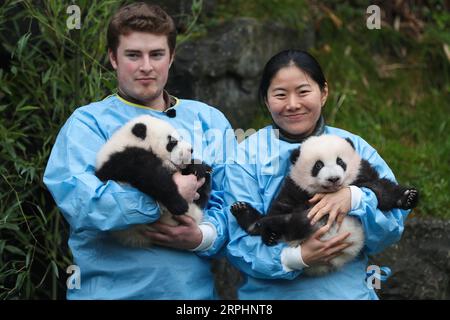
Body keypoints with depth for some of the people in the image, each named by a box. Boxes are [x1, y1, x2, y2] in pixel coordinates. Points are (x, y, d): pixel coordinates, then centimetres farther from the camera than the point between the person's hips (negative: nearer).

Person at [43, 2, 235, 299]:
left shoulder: (209, 120, 7)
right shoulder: (88, 122, -3)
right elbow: (76, 200, -18)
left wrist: (204, 237, -19)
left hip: (194, 289, 3)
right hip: (108, 289, -3)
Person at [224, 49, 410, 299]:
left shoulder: (355, 148, -1)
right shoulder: (246, 156, -7)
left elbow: (394, 225, -7)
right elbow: (239, 242, -13)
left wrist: (354, 198, -24)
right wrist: (296, 258, -28)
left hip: (349, 290, 2)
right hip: (269, 293, -1)